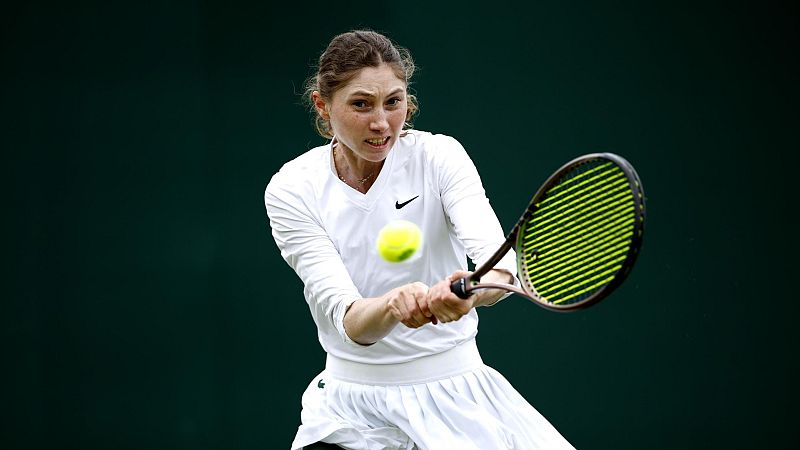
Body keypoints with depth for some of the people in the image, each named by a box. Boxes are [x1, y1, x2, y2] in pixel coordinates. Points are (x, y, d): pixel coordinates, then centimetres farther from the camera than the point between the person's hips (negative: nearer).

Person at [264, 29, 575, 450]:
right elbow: (348, 321, -19)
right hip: (350, 408, 0)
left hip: (455, 396, 0)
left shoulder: (438, 156, -8)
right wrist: (391, 307, -42)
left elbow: (497, 258, -23)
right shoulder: (292, 190, -8)